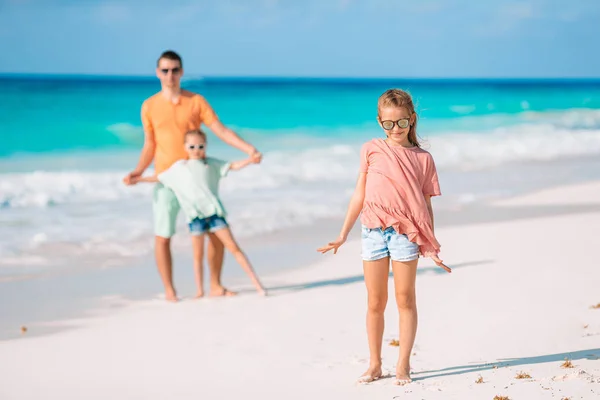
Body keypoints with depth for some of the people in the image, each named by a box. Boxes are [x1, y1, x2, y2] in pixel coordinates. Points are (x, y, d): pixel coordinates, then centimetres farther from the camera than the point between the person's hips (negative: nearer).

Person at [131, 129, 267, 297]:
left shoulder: (211, 163, 9)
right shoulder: (178, 167, 9)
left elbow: (233, 166, 9)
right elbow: (159, 178, 20)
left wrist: (250, 160, -6)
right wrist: (137, 179, 23)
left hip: (214, 211, 0)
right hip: (195, 216, 0)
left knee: (234, 247, -3)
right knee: (198, 255, 2)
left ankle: (257, 284, -4)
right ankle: (200, 290, 13)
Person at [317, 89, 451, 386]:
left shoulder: (422, 158, 5)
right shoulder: (371, 150, 7)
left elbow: (426, 205, 5)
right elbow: (360, 194, 10)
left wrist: (431, 247, 2)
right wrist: (342, 236, 9)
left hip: (405, 232, -1)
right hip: (373, 231, 1)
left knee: (405, 299, 3)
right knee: (375, 302, 7)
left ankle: (403, 364, 10)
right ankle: (375, 364, 17)